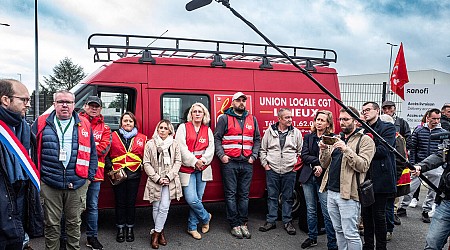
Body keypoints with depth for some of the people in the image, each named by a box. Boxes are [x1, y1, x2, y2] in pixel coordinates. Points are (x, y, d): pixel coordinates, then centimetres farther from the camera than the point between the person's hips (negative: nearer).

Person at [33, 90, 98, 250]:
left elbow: (92, 153, 9)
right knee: (52, 224, 10)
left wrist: (90, 176, 5)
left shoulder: (84, 125, 6)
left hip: (77, 184, 1)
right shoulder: (42, 123, 4)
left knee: (74, 222, 13)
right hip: (49, 184, 0)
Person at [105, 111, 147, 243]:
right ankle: (120, 229, 21)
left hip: (134, 174, 1)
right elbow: (107, 154, 5)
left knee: (131, 202, 8)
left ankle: (130, 228, 22)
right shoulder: (113, 136, 3)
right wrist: (109, 167, -6)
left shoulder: (142, 138, 6)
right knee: (120, 202, 7)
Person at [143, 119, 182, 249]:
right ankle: (161, 232, 22)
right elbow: (146, 164, -1)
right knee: (156, 208, 6)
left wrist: (169, 177, -8)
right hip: (155, 180, 0)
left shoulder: (174, 144, 5)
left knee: (164, 208, -5)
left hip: (170, 181, 0)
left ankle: (156, 233, 7)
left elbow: (178, 161, 3)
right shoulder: (150, 144, 2)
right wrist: (157, 178, -9)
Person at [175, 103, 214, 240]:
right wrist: (194, 161, -13)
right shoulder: (183, 127, 1)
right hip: (187, 168, -3)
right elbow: (181, 148, -8)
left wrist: (203, 160, -14)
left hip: (203, 168, 3)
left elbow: (210, 148, 3)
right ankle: (206, 217, 17)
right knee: (191, 199, -10)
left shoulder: (208, 130, 11)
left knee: (198, 198, 7)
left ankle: (192, 227, 21)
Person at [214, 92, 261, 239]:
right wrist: (221, 155, -10)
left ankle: (243, 223, 17)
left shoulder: (252, 119, 13)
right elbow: (217, 138, 1)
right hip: (229, 163, -3)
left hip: (247, 163, 3)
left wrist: (253, 156, 4)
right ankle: (235, 225, 10)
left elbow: (257, 139, 16)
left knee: (244, 194, 8)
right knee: (231, 194, 1)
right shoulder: (224, 118, 3)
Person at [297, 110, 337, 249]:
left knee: (327, 212, -3)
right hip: (308, 177, 4)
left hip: (323, 178, -4)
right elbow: (304, 155, -2)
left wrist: (321, 168, -19)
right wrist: (319, 161, -13)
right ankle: (312, 238, 27)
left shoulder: (333, 138, -4)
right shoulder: (308, 137, 9)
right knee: (310, 210, 14)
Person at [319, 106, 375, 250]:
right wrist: (324, 150, -4)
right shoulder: (337, 139, 16)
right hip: (331, 191, 7)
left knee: (350, 233, -2)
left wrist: (346, 149, -23)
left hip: (348, 194, -6)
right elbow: (325, 165, 14)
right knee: (338, 230, 16)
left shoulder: (365, 140, -3)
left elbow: (363, 166, -15)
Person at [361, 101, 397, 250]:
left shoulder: (388, 127, -3)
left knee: (379, 215, 2)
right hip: (364, 178, 5)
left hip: (380, 179, -5)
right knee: (366, 214, 13)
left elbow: (383, 150, -16)